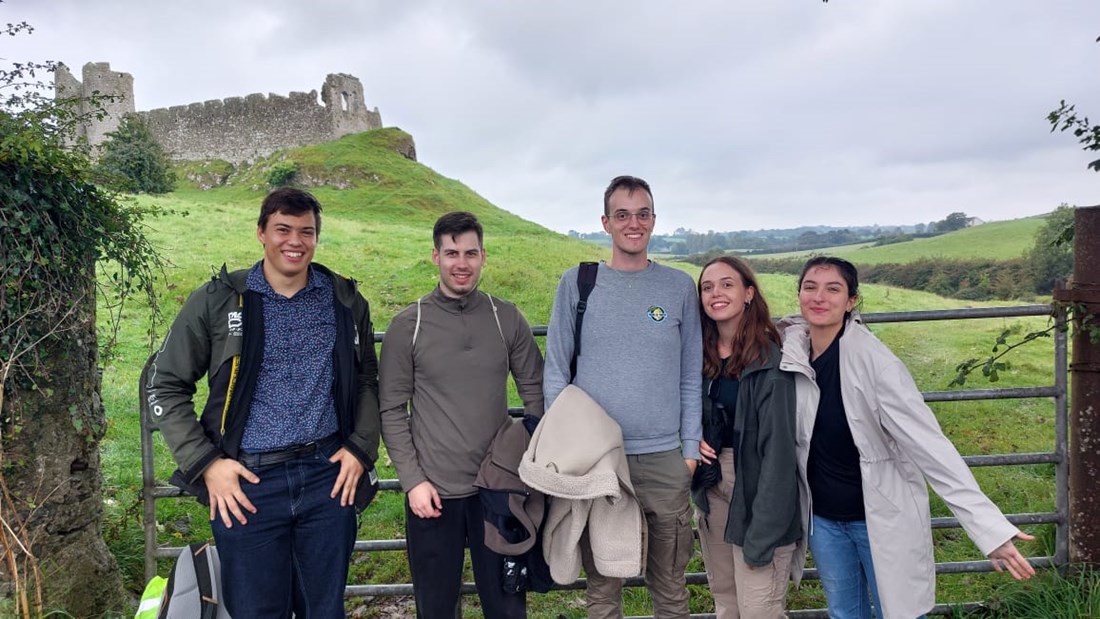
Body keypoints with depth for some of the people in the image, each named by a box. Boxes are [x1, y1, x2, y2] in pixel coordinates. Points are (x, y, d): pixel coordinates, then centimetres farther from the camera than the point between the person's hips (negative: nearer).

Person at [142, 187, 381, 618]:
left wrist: (361, 448, 1)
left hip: (328, 476, 2)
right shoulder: (218, 300, -2)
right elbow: (163, 385, 3)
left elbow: (366, 380, 14)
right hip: (247, 482, -1)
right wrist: (204, 463, -5)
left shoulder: (345, 301, 5)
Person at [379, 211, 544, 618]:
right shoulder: (407, 325, -3)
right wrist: (412, 480, -8)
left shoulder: (507, 319, 1)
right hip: (433, 491, -1)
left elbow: (535, 393, 6)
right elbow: (393, 411, -2)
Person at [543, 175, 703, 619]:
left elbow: (691, 377, 7)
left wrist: (691, 448, 2)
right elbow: (555, 373, 2)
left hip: (666, 459, 1)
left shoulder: (679, 286, 4)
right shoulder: (577, 283, 1)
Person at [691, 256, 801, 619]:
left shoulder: (770, 358, -15)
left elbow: (778, 446, -18)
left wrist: (764, 529, -21)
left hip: (756, 489, -6)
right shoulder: (701, 355, 4)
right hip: (711, 486, 6)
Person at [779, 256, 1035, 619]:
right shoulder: (791, 354, -7)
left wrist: (991, 529, -29)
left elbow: (927, 443, -24)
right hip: (823, 519, 4)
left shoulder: (873, 360, -20)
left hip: (884, 518, -4)